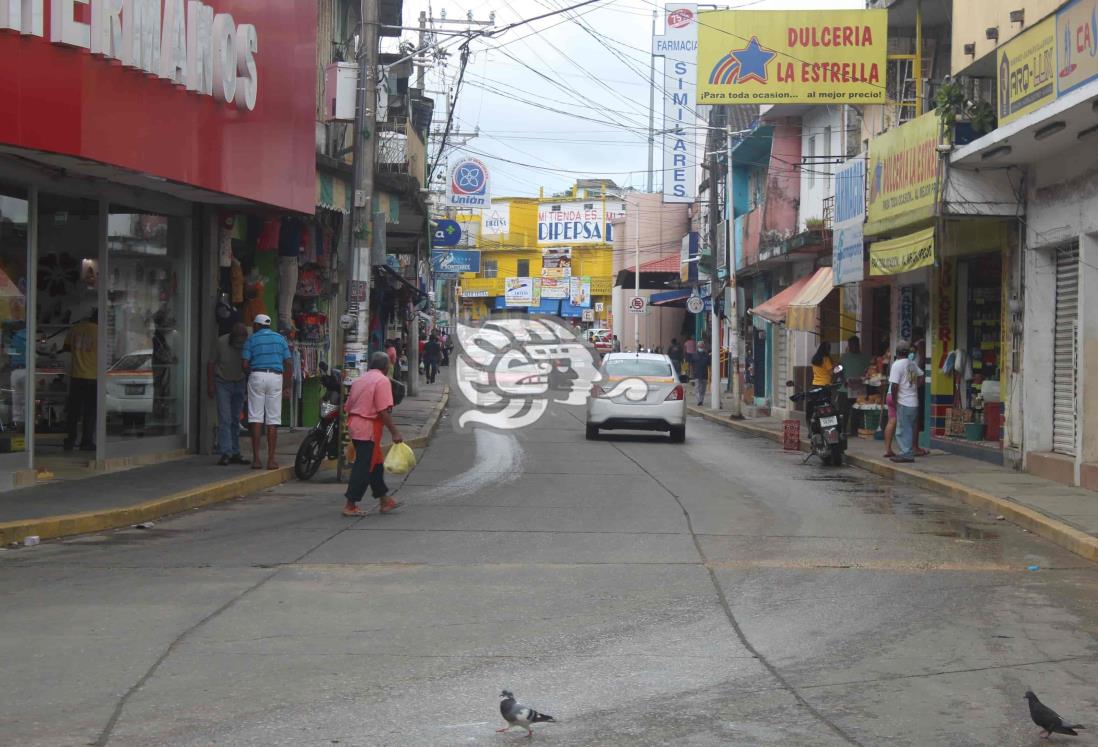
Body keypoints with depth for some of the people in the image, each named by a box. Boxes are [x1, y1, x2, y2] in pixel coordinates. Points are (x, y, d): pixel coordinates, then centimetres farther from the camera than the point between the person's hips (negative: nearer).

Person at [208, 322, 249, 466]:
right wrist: (210, 385, -9)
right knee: (225, 419, -12)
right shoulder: (221, 342, -16)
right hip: (223, 383, -3)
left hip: (240, 383, 3)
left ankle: (235, 454, 9)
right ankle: (225, 454, -17)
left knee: (235, 420, 5)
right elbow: (211, 364, -7)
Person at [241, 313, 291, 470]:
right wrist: (285, 384, 15)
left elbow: (245, 364, -1)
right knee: (273, 420, 2)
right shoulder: (280, 338, 14)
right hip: (276, 377, 2)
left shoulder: (252, 339, 6)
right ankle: (271, 460, -2)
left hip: (257, 376, -2)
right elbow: (287, 364, 9)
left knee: (256, 418, 0)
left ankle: (256, 459, -5)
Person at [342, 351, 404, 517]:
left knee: (375, 464, 16)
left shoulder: (360, 379, 16)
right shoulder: (382, 380, -10)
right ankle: (350, 506, -2)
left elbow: (348, 407, 17)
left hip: (354, 423, 9)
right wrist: (394, 432, -16)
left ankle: (385, 500, 23)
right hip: (369, 427, -9)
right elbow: (384, 411, -18)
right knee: (363, 467, -4)